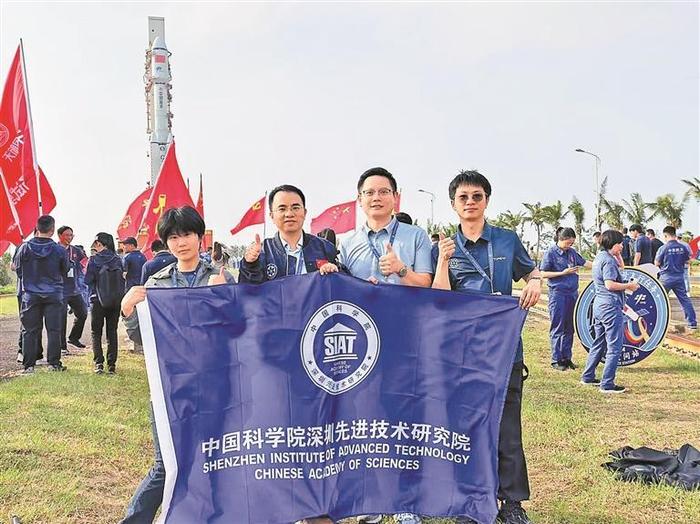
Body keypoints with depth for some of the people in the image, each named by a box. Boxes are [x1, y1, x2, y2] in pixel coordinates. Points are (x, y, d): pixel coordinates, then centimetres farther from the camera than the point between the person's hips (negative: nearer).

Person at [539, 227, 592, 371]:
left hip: (573, 294, 6)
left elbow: (584, 262, 21)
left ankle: (566, 358, 19)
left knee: (569, 328, 10)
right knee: (557, 329, -1)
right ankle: (556, 360, 7)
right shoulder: (550, 253, -7)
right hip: (558, 294, -6)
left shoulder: (572, 252, 10)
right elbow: (543, 274, -9)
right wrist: (563, 273, -15)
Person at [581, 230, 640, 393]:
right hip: (610, 306, -10)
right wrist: (629, 286, -12)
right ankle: (607, 384, -2)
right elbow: (610, 284, -22)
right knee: (614, 347, -4)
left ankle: (588, 377, 24)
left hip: (599, 305, 10)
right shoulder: (608, 260, -14)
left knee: (598, 343, 18)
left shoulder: (599, 258, 16)